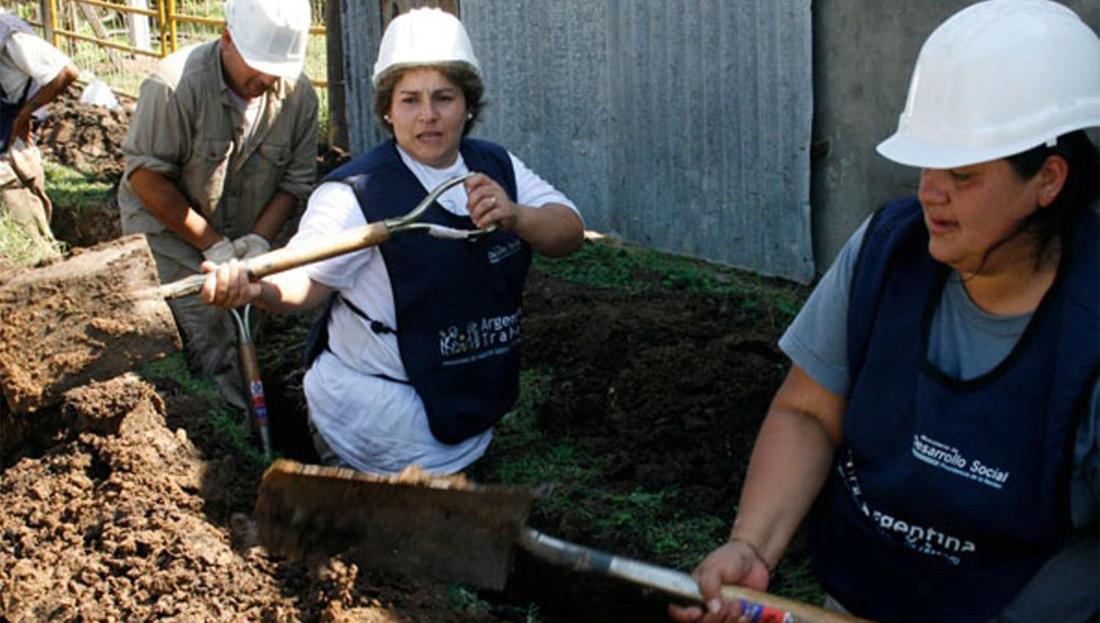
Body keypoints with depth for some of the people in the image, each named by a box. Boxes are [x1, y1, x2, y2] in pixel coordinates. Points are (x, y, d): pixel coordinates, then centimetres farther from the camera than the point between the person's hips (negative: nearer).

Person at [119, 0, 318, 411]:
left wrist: (259, 239, -15)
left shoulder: (297, 94, -9)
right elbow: (145, 175, -19)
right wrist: (212, 244, -18)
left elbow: (296, 180, 0)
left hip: (240, 243, 5)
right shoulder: (175, 84, -23)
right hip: (170, 235, -5)